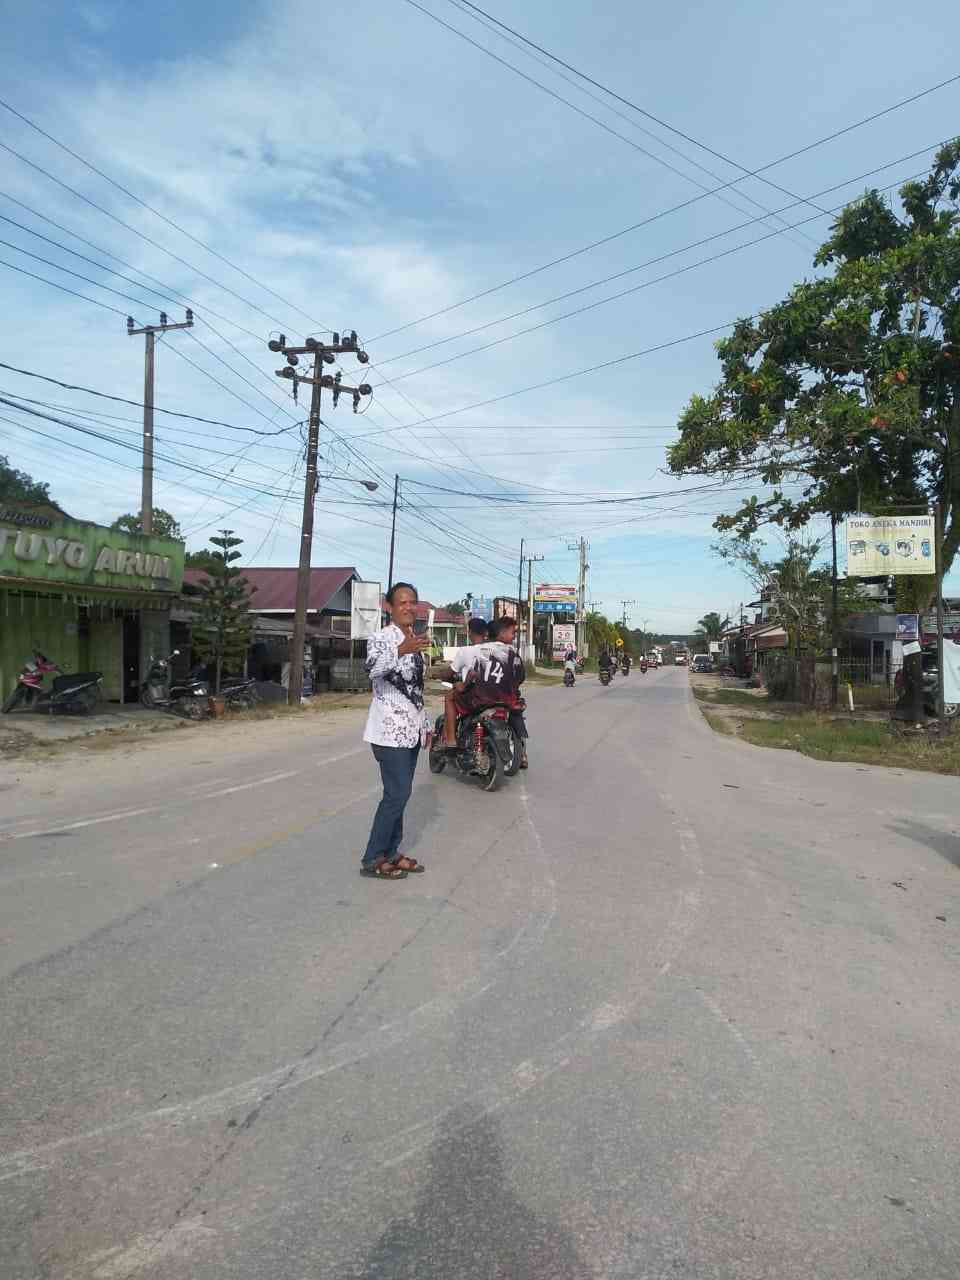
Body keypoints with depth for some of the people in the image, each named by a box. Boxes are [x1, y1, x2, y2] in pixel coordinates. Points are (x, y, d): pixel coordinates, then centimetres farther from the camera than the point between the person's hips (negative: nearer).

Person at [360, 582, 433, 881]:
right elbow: (373, 670, -35)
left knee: (400, 793, 13)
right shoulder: (380, 638, -12)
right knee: (397, 794, -7)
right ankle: (372, 859, 5)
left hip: (410, 730, 8)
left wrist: (426, 724, 20)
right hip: (389, 730, -8)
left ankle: (390, 852, 24)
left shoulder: (415, 641, 14)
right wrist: (401, 650, -51)